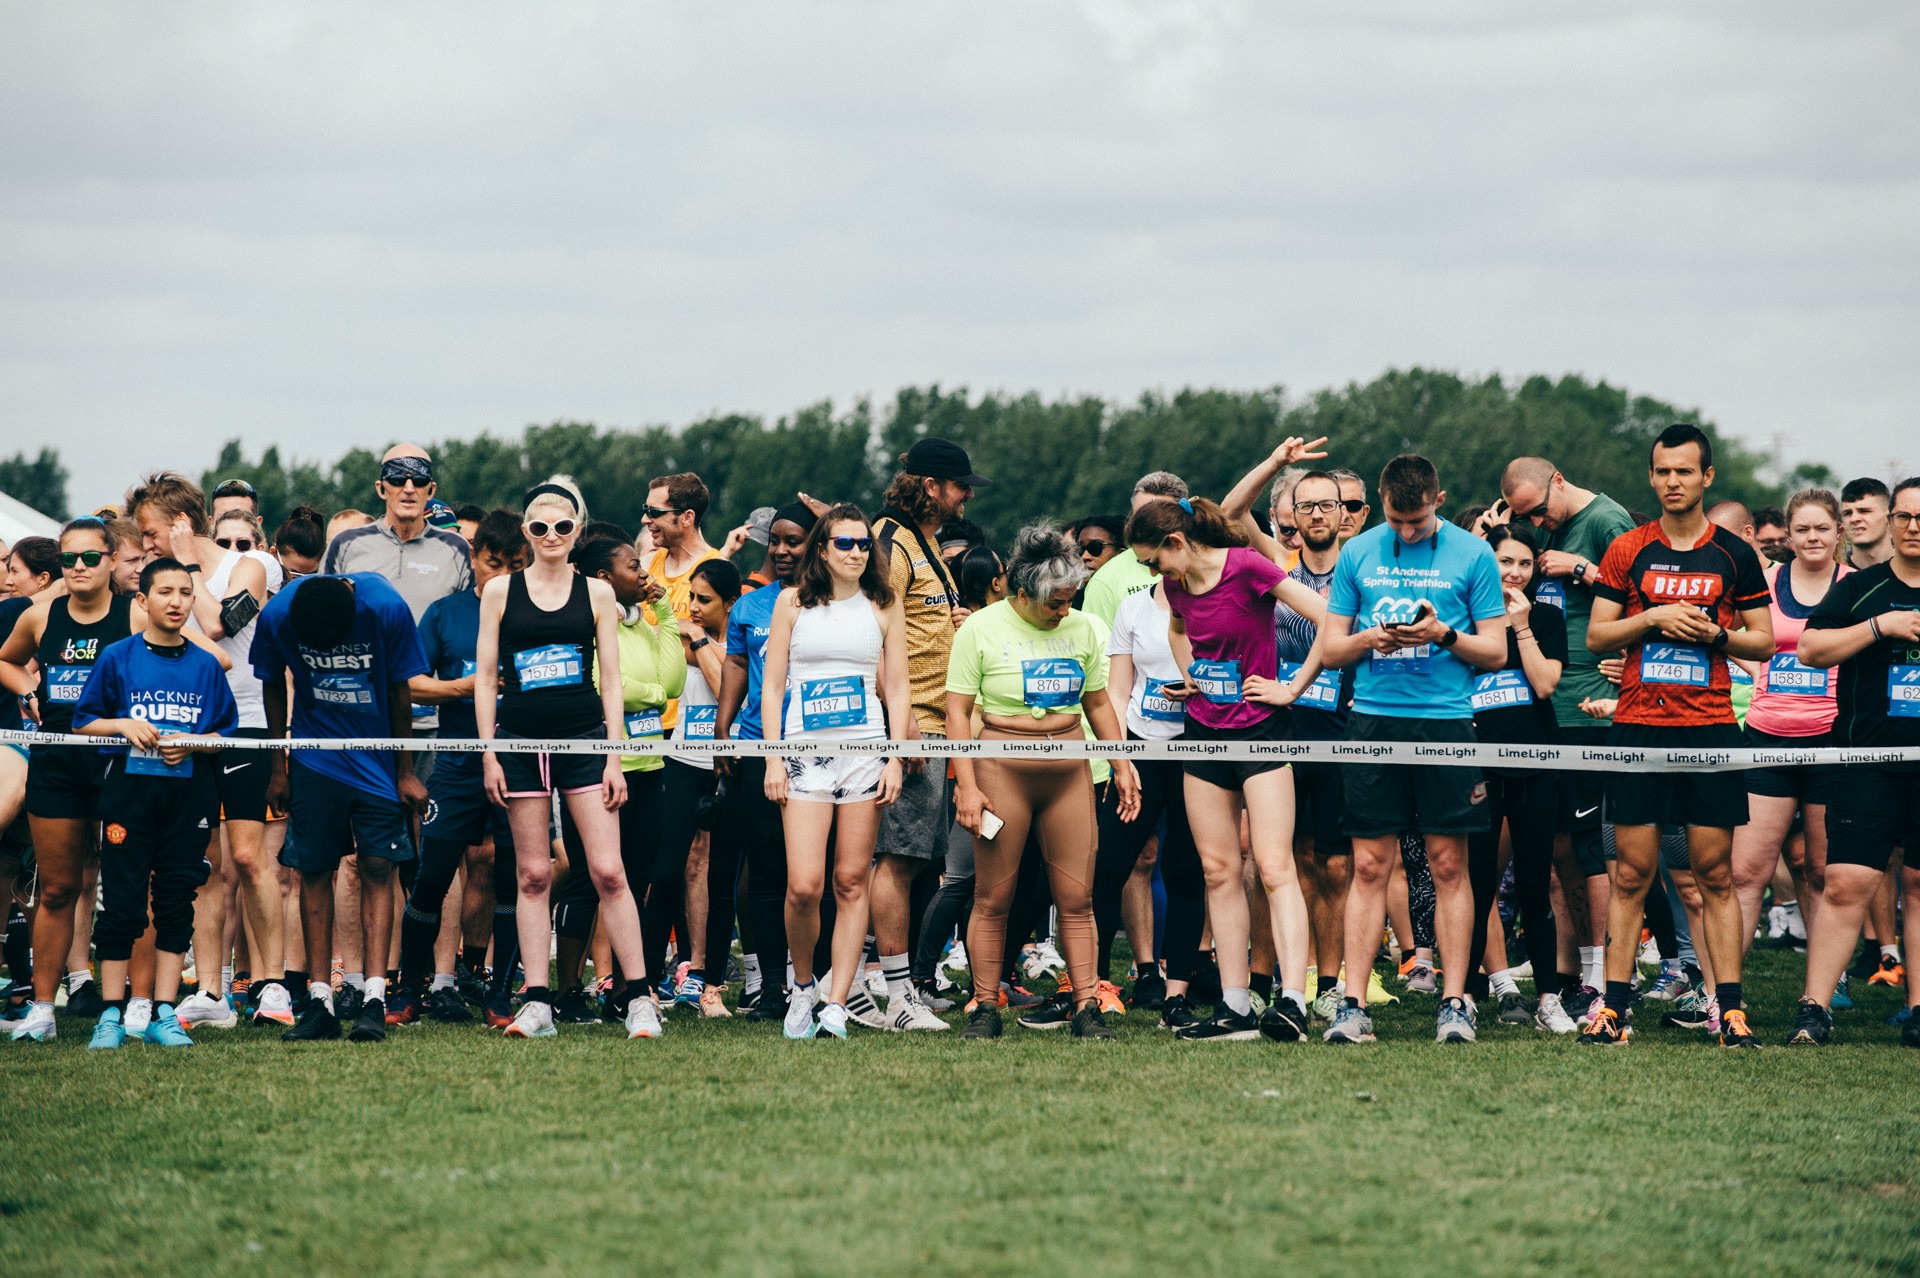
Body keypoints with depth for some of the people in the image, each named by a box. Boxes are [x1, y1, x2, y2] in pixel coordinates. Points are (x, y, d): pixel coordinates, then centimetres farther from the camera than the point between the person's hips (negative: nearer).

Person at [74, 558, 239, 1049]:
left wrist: (193, 744, -8)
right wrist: (123, 725, -10)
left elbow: (225, 734, 11)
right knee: (122, 902, -3)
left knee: (177, 904, 2)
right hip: (129, 788, -2)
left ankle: (164, 1014, 6)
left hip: (189, 793, 2)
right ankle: (112, 1015, 2)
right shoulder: (118, 659, 3)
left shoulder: (206, 667, 8)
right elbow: (83, 723, 7)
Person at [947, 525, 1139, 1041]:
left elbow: (1098, 703, 19)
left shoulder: (1084, 628, 8)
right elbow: (957, 711, -3)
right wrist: (967, 785, -10)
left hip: (1069, 770, 3)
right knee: (993, 898, 0)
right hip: (1002, 767, -3)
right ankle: (985, 1007, 6)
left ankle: (1085, 1004, 3)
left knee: (1077, 897, 0)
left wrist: (1121, 766, 13)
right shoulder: (982, 629, -4)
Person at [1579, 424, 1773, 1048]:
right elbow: (1595, 635, 7)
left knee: (1715, 873, -1)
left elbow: (1763, 641, 10)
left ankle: (1731, 1009, -1)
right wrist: (1655, 618, -8)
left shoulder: (1735, 555, 7)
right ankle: (1614, 1006, 1)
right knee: (1631, 872, -1)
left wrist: (1714, 633, -8)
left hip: (1710, 725, 0)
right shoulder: (1627, 551, 8)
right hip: (1638, 726, 0)